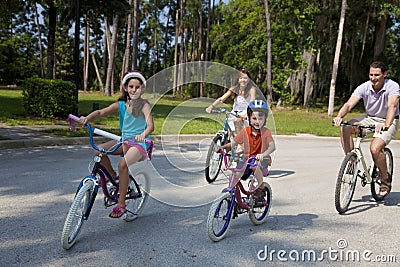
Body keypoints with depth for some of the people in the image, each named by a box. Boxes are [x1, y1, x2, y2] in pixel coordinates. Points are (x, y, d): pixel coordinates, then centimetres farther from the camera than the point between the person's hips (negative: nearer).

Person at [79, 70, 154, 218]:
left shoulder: (144, 105, -9)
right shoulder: (121, 105, 3)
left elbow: (150, 125, -22)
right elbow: (101, 112, -8)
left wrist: (143, 135, -45)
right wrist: (87, 118, -29)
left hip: (140, 143, -5)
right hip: (125, 142, 5)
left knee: (123, 164, -29)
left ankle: (121, 204, -16)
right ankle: (112, 176, 10)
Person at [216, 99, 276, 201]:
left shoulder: (266, 132, -13)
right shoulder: (245, 131, -5)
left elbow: (272, 146, -28)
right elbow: (233, 143, -1)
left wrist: (263, 154, -48)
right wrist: (222, 147, -21)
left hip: (262, 160, -3)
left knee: (255, 166, -36)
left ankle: (261, 187, -12)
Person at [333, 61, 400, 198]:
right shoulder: (364, 87, -11)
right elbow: (349, 104, -23)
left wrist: (386, 124, -54)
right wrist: (339, 116, -44)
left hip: (388, 122, -4)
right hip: (370, 119, 4)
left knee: (375, 148, -28)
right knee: (345, 128, -23)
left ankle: (385, 178, 0)